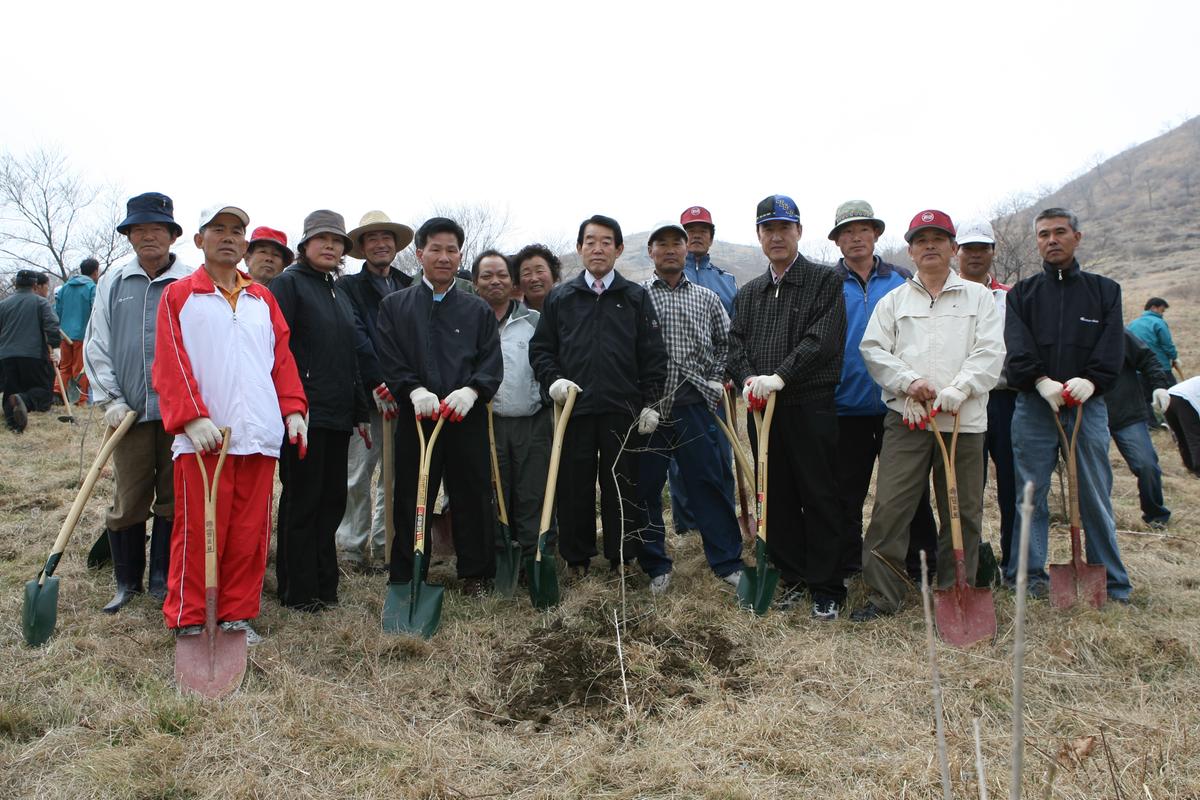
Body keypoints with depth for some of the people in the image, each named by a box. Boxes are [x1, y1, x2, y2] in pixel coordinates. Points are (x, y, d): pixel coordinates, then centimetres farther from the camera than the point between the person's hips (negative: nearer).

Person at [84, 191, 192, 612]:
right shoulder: (113, 282, 7)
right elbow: (97, 346, 9)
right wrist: (110, 399, 1)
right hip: (130, 410, 2)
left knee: (175, 499, 8)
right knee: (128, 501, 7)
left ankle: (163, 580, 22)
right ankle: (127, 582, 23)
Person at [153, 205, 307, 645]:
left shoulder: (263, 299, 18)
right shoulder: (178, 296, 6)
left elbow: (282, 358, 15)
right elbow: (170, 364, -3)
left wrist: (293, 408, 3)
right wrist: (192, 417, -14)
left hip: (260, 435, 4)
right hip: (204, 437, -3)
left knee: (250, 533, 7)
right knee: (198, 531, 0)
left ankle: (237, 615, 18)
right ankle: (187, 620, 12)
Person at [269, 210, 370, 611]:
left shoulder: (340, 294, 20)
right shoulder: (288, 284, -4)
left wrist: (360, 413, 20)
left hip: (337, 414, 7)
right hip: (303, 413, -7)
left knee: (331, 501, 11)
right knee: (302, 502, 0)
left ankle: (324, 585, 21)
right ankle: (299, 591, 10)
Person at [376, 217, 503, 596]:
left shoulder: (478, 310, 11)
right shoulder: (394, 305, 9)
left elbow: (492, 362, 4)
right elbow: (388, 360, 1)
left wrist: (471, 390, -15)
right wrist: (414, 390, -17)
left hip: (468, 418, 1)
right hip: (416, 416, 0)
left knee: (473, 496, 6)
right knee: (411, 498, 5)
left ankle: (476, 575, 19)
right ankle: (404, 579, 16)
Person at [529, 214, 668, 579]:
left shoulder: (637, 298, 7)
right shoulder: (560, 297, 10)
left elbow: (654, 355, 5)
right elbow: (540, 348, 11)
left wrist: (650, 402, -2)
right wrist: (553, 379, -7)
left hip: (623, 410, -1)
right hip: (573, 407, 1)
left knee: (622, 487, 5)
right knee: (574, 487, 6)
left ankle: (621, 559, 18)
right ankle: (576, 559, 19)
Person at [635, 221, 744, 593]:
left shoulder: (707, 297, 13)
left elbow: (726, 341, 20)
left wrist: (716, 379, 8)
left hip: (695, 403, 1)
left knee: (711, 481, 2)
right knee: (646, 486, 5)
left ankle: (727, 562, 13)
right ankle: (656, 566, 18)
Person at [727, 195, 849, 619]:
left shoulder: (825, 282, 0)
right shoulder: (748, 293, 17)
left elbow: (822, 340, -12)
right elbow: (736, 343, 10)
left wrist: (780, 376, -20)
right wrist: (748, 378, -10)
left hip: (811, 406, -5)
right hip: (763, 409, 5)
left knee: (819, 497, 0)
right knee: (777, 499, 10)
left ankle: (826, 588, 10)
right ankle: (791, 578, 23)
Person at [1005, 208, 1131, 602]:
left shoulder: (1104, 290, 12)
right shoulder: (1022, 293, 10)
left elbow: (1113, 345, -1)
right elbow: (1017, 345, -4)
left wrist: (1090, 380, -19)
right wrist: (1041, 380, -21)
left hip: (1087, 404, 0)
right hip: (1033, 406, 0)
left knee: (1096, 496, 3)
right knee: (1031, 495, 3)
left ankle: (1112, 582, 14)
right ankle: (1031, 575, 13)